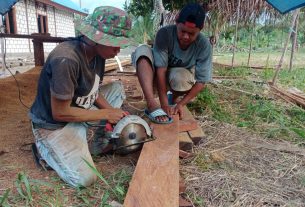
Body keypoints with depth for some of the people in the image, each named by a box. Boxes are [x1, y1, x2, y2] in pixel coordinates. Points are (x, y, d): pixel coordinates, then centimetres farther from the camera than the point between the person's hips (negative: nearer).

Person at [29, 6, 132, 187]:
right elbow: (60, 113, -27)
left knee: (117, 87, 7)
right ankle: (47, 148, 6)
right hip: (54, 125, -8)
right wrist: (106, 114, -20)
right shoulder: (66, 60, -33)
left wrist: (112, 111, -11)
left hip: (80, 111, 8)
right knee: (85, 178, -20)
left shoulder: (98, 53, -7)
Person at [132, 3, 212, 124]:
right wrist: (164, 104, -36)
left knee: (179, 75, -39)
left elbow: (201, 82, -22)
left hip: (180, 82, 0)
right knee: (142, 51, -30)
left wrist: (181, 104, -31)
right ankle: (152, 105, -40)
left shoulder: (204, 45, -24)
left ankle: (176, 99, -3)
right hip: (158, 76, 0)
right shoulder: (165, 33, -27)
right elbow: (161, 69, -31)